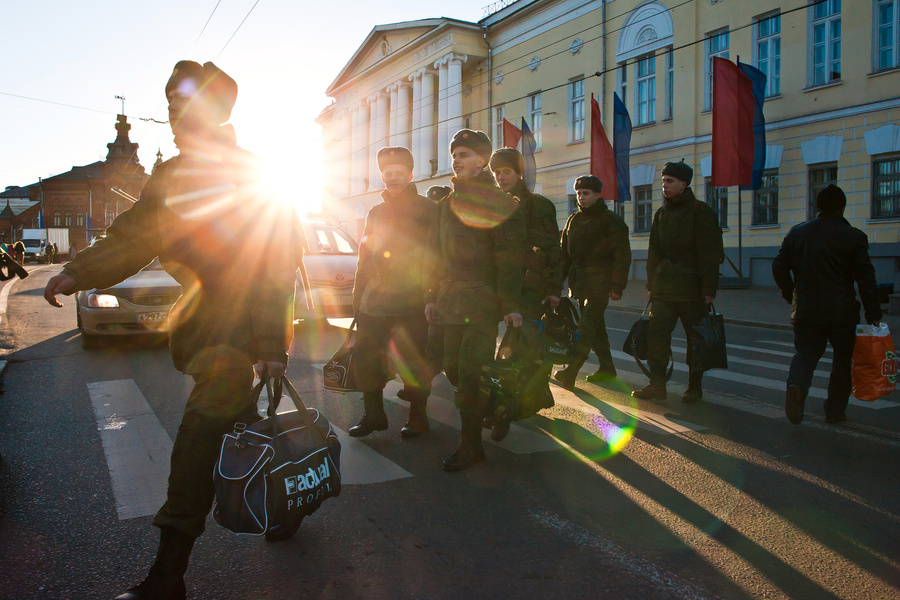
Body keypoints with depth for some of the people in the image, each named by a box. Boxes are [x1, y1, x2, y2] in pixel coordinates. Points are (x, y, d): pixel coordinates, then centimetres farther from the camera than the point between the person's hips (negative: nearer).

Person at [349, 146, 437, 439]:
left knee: (415, 362, 1)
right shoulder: (376, 212, 18)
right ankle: (373, 414, 20)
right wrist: (358, 297, 15)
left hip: (413, 302, -5)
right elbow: (365, 258, 20)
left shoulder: (427, 210, 2)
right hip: (375, 302, 5)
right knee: (365, 358, 5)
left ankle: (417, 416, 17)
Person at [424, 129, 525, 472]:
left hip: (482, 301, -7)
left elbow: (509, 258, -9)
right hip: (451, 301, 7)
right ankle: (490, 410, 32)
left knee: (470, 369, -7)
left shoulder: (498, 203, -4)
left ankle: (471, 444, 5)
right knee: (453, 367, 8)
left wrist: (511, 305, -13)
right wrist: (432, 296, 14)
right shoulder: (446, 205, 17)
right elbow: (435, 253, 19)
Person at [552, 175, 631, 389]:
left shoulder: (611, 220, -5)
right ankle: (606, 367, 23)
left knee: (587, 325, -12)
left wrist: (617, 286, -14)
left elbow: (622, 256, -8)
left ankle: (571, 371, -16)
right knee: (595, 324, 12)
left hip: (599, 281, -7)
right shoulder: (573, 219, 14)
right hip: (578, 280, 7)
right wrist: (557, 283, 10)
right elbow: (564, 254, 16)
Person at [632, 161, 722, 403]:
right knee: (656, 333, -5)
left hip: (692, 287, -5)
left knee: (696, 337, 5)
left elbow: (709, 254, -9)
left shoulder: (701, 212, -5)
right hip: (663, 286, 5)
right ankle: (657, 385, 1)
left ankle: (694, 387, 18)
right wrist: (651, 284, 11)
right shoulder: (661, 213, 13)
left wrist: (709, 289, -14)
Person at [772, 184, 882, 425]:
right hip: (842, 312, -2)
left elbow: (779, 266, 6)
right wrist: (873, 313, 0)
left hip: (805, 310, 2)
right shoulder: (854, 237, -4)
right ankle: (835, 409, 19)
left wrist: (791, 295, 20)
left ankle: (796, 385, -24)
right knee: (843, 359, 14)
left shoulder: (797, 232, 4)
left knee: (805, 353, 7)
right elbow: (866, 278, -6)